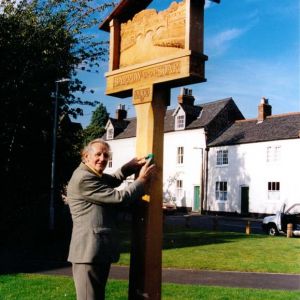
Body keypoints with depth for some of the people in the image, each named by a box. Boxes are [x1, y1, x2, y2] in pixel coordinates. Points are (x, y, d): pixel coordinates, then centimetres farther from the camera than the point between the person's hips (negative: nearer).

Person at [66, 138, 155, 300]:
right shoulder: (83, 179, -17)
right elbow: (119, 197, -16)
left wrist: (131, 165, 13)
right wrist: (142, 179, -2)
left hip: (101, 250, 11)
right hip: (89, 250, -11)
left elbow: (113, 180, 32)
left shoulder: (95, 175, 15)